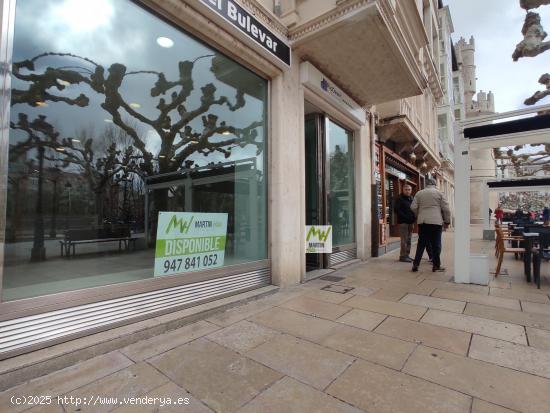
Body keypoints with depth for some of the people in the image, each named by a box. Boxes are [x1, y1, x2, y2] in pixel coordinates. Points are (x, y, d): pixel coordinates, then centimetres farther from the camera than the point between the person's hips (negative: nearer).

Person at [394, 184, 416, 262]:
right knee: (404, 239, -8)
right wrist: (405, 217, -20)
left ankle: (407, 255, 20)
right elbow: (396, 209, -15)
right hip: (403, 222, -8)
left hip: (410, 222, 8)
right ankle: (403, 256, -3)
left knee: (409, 239, 12)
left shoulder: (411, 198, 17)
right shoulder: (399, 198, -7)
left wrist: (414, 217, 5)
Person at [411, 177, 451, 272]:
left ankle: (415, 264, 7)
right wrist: (447, 221, 10)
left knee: (421, 243, 8)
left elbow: (413, 207, 3)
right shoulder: (439, 193, 3)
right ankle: (436, 265, 11)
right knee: (436, 245, 5)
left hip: (422, 222, 2)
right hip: (436, 222, -2)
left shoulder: (419, 193, 8)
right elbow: (446, 208, 1)